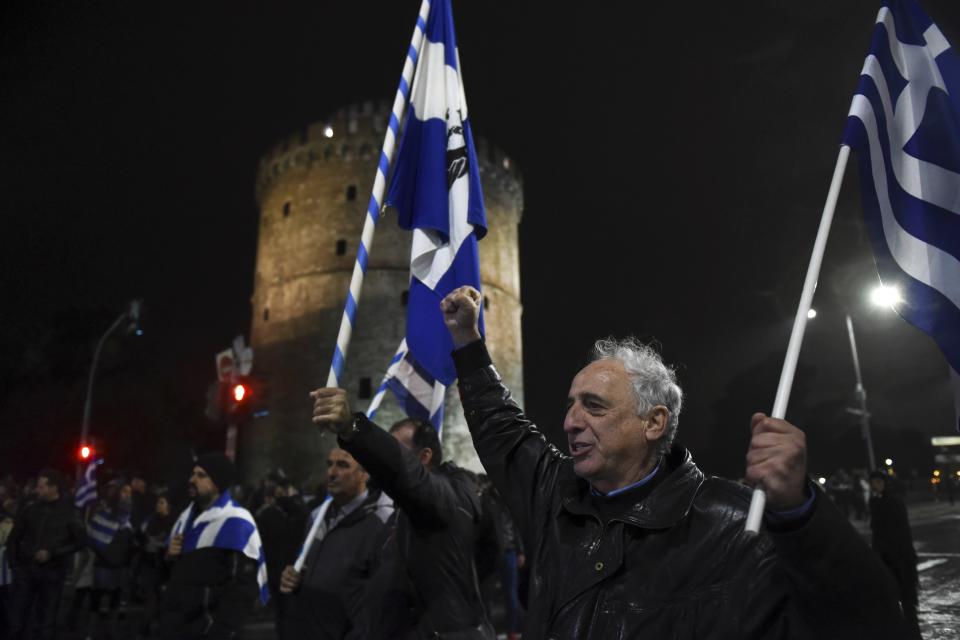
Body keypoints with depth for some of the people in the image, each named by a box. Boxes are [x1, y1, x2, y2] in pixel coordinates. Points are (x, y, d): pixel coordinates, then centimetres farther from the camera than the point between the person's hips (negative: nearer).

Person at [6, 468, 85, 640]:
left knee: (47, 622, 7)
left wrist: (52, 553, -12)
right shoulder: (30, 509, 2)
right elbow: (14, 538, 11)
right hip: (26, 570, 2)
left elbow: (80, 541, -4)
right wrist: (14, 563, 2)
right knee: (17, 619, 3)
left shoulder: (68, 512, -4)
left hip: (53, 572, -2)